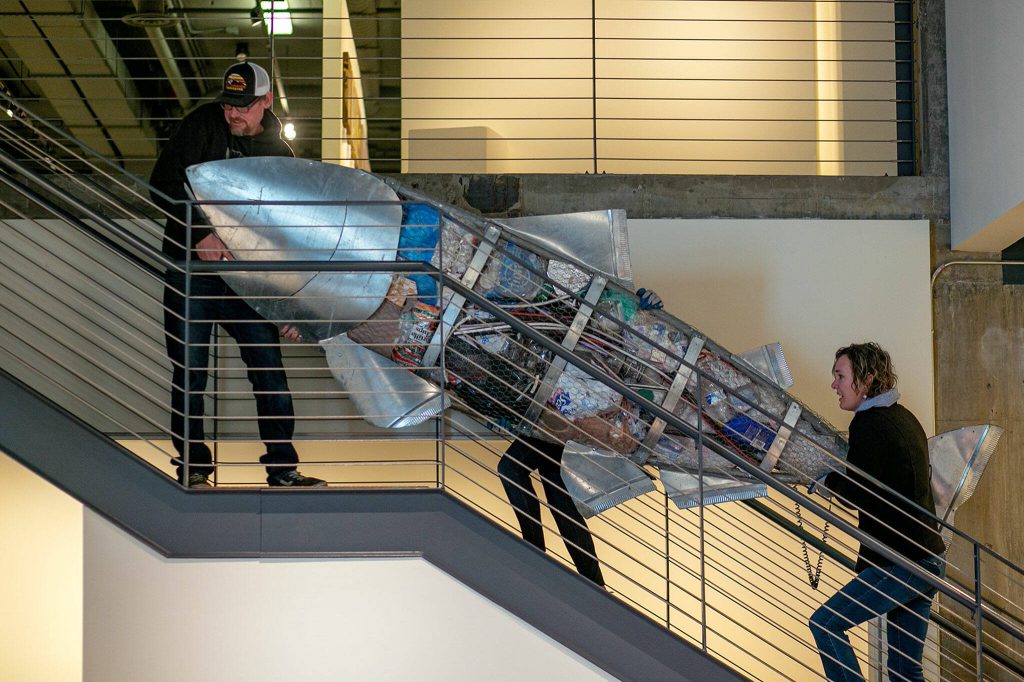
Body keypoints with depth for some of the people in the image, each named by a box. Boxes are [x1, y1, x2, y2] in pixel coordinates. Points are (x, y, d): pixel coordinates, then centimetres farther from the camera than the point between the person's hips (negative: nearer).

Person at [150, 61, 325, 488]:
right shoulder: (203, 125, -1)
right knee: (189, 374, 1)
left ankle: (283, 468, 11)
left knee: (270, 370, 0)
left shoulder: (279, 154, 7)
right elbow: (163, 186, -7)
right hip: (191, 271, -2)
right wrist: (199, 234, -21)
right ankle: (193, 467, 14)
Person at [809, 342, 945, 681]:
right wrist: (839, 481, 15)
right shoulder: (904, 417, 15)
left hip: (900, 562, -10)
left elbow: (858, 494, -16)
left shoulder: (869, 424, -13)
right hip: (928, 558, 10)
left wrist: (826, 483, 2)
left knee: (825, 624, -5)